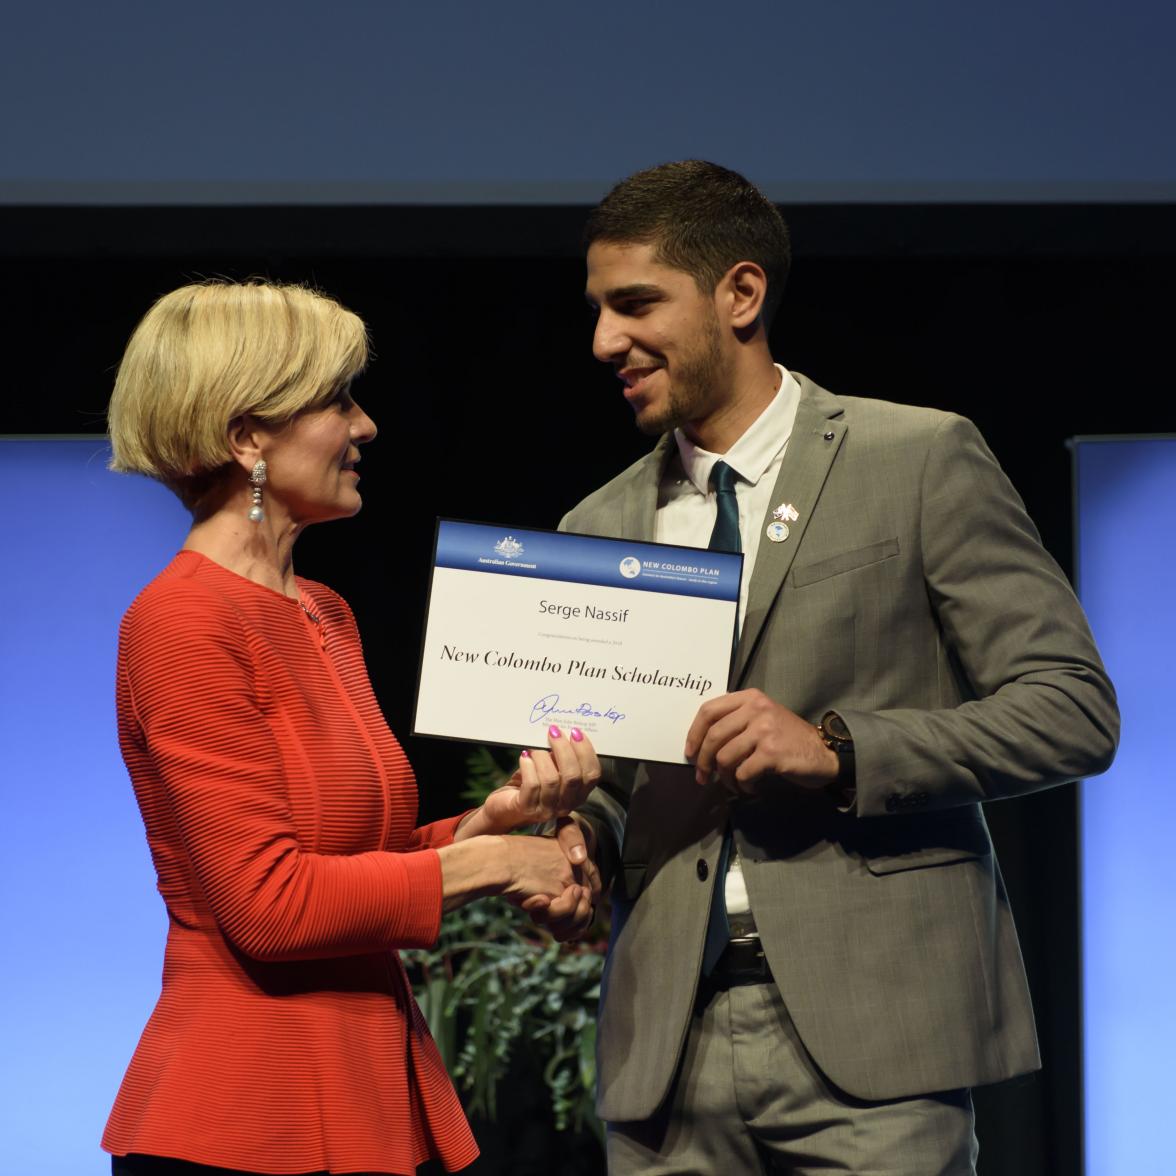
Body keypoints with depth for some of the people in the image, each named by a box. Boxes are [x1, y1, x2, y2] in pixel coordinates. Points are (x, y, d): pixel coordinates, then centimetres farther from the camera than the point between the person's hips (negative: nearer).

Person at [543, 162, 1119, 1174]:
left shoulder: (922, 462, 1)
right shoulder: (601, 528, 15)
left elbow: (1075, 709, -5)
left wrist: (835, 748, -15)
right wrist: (576, 838, -3)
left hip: (866, 1023, -4)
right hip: (670, 1043, 4)